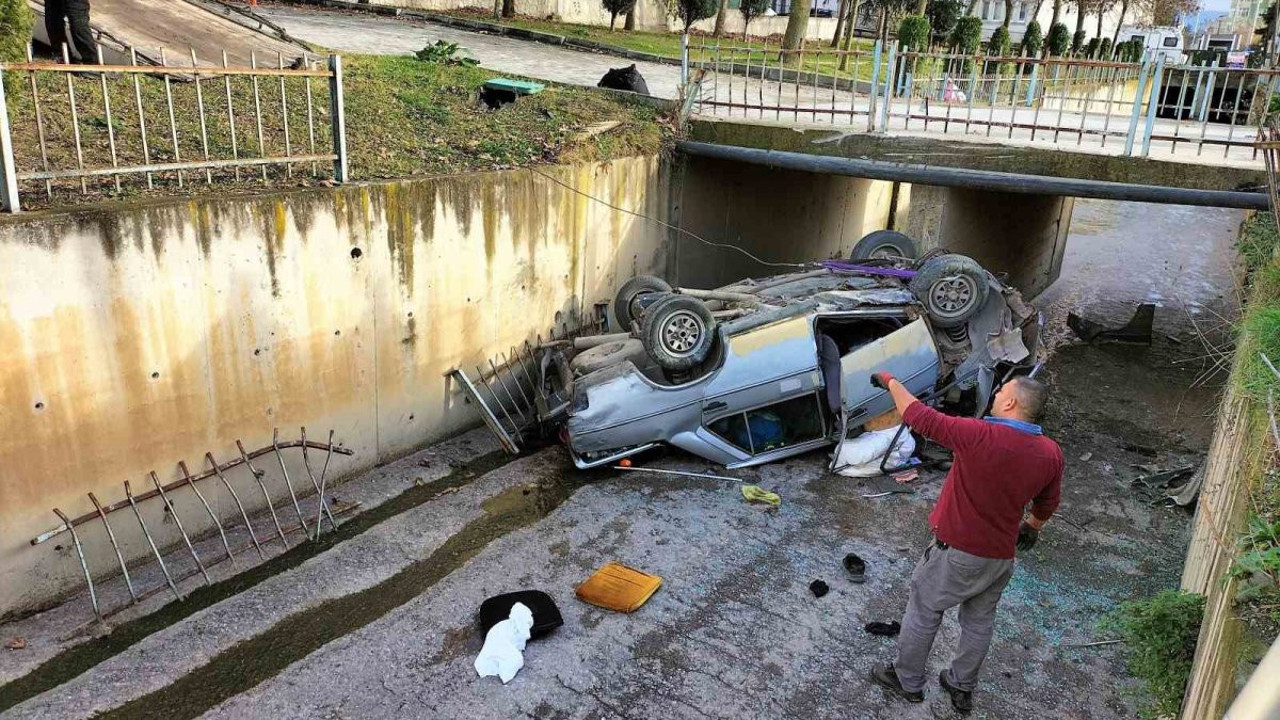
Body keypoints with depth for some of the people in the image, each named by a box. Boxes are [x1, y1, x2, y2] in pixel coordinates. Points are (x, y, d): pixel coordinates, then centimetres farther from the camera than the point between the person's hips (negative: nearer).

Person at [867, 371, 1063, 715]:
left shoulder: (978, 435, -27)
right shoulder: (1051, 454, -8)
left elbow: (921, 417, -18)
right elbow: (1047, 504, 9)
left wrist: (891, 382, -3)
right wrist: (1032, 526, 30)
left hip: (957, 551, -5)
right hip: (1001, 557, 5)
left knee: (923, 613, 15)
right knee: (979, 621, 23)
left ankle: (907, 681, 30)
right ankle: (962, 687, 39)